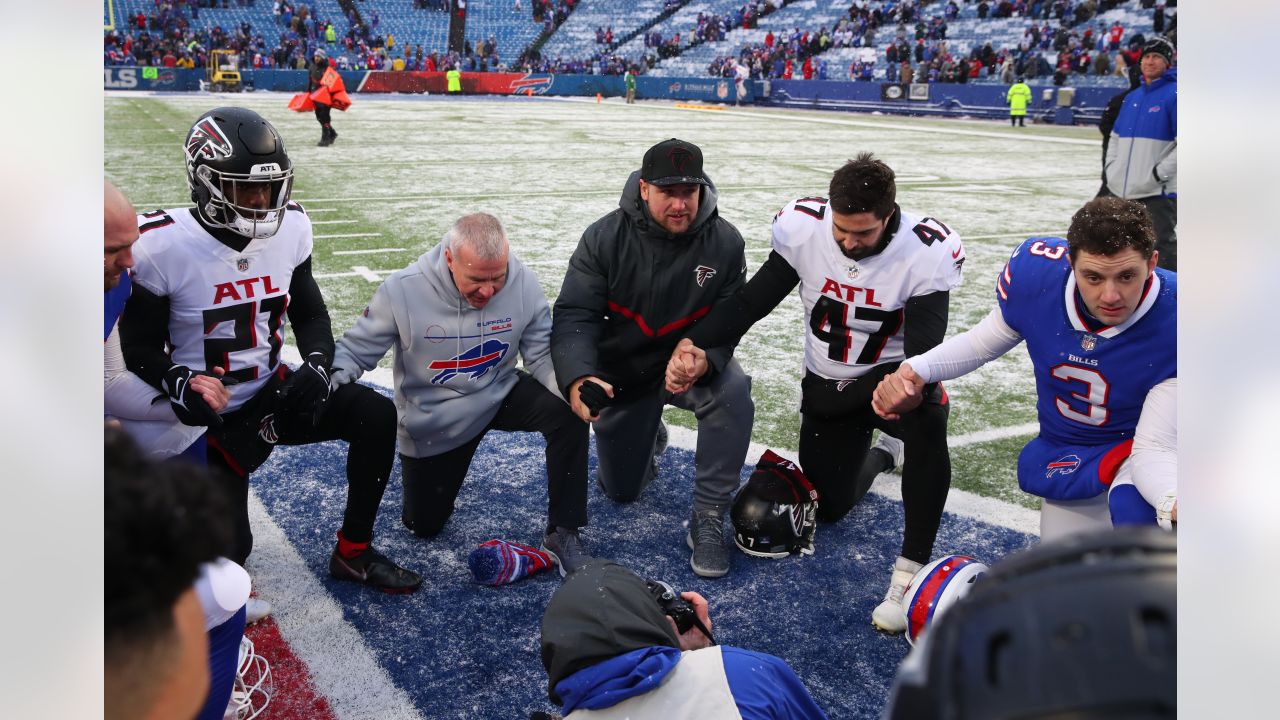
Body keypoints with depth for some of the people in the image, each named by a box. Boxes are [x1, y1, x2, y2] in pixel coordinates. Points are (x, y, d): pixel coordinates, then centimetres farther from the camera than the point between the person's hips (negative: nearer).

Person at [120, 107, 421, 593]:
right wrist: (181, 385, -32)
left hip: (274, 393, 5)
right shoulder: (162, 247, -19)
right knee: (226, 548, -11)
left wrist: (316, 365, -14)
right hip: (211, 416, -4)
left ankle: (354, 553, 3)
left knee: (376, 414, -16)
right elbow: (139, 347, -11)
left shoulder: (289, 227, -5)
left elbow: (310, 313, 6)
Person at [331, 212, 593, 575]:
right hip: (430, 421, -1)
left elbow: (542, 354, -13)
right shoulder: (403, 290, -27)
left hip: (499, 394, 1)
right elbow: (357, 350, -15)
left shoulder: (523, 283, -21)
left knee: (568, 413, -29)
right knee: (423, 524, 10)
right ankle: (443, 469, 45)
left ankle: (562, 535, -15)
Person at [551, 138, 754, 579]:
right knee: (621, 489, 9)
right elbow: (574, 315, -23)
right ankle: (647, 435, 45)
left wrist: (703, 357, -39)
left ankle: (707, 521, -21)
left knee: (733, 393, -36)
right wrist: (578, 378, -43)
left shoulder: (724, 242, -16)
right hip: (622, 372, 1)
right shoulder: (604, 238, -18)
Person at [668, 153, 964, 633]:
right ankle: (879, 453, 43)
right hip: (826, 387, 3)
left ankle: (912, 571, -26)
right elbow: (753, 300, -13)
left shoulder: (929, 251, -25)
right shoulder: (803, 227, -19)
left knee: (927, 418, -38)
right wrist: (695, 346, -29)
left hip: (891, 378, -3)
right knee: (830, 506, 8)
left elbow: (925, 349, -28)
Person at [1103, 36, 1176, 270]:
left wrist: (1160, 173, -18)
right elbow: (1115, 137, 22)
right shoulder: (1132, 97, 15)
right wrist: (1112, 169, 9)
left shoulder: (1174, 94, -7)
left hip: (1159, 191, -8)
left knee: (1162, 248, -7)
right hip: (1125, 191, 8)